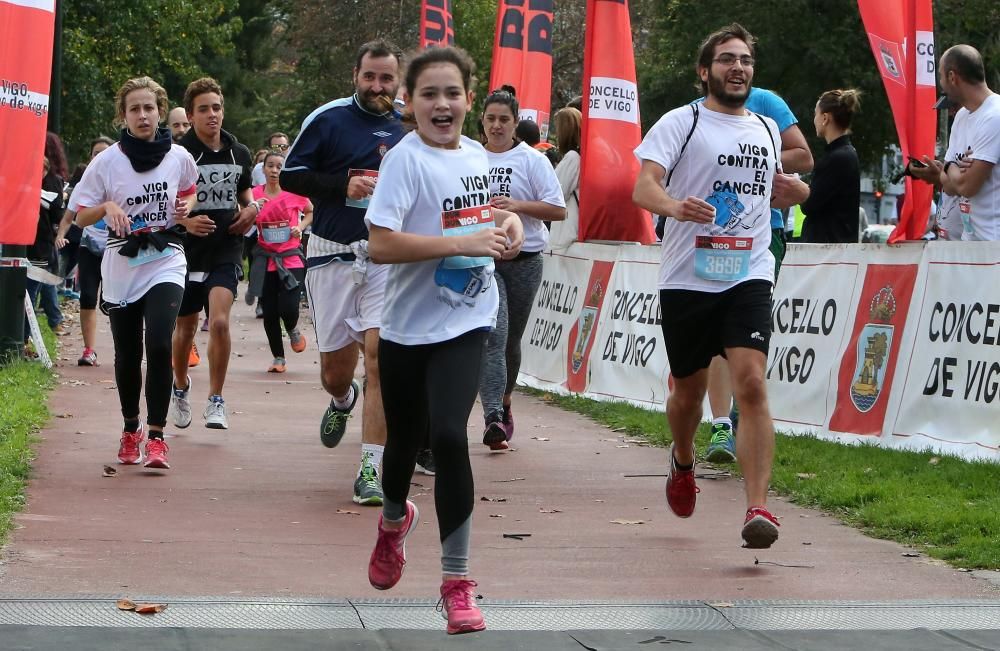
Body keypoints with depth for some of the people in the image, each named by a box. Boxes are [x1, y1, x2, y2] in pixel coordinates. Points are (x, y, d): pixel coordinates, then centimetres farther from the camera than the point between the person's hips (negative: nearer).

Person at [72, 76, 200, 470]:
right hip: (121, 267, 1)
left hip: (166, 264, -1)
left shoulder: (179, 158, 0)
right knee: (127, 355, 9)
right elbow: (81, 217, 0)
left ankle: (156, 437, -14)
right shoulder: (107, 161, -4)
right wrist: (107, 207, -20)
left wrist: (186, 207, 0)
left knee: (159, 346, -19)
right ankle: (130, 430, 31)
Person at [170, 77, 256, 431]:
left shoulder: (239, 154, 4)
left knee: (219, 322, -18)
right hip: (187, 252, -1)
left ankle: (216, 400, -6)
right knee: (185, 328, 13)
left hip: (225, 251, 1)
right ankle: (180, 385, 41)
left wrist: (251, 208, 2)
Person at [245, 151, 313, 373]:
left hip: (291, 258, -2)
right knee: (269, 314, 2)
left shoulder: (295, 192, -3)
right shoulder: (255, 193, 0)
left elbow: (311, 211, 15)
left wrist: (301, 227, -3)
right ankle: (278, 358, 18)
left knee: (288, 309, -13)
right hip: (266, 259, 2)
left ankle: (294, 331, 24)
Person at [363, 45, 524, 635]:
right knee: (405, 441, 14)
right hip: (407, 325, -2)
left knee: (449, 435, -16)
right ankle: (394, 521, 50)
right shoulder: (406, 159, -13)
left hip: (464, 324, 2)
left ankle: (457, 580, -8)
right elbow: (381, 245, -23)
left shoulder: (477, 155, 5)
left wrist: (507, 220, 3)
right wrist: (466, 243, -24)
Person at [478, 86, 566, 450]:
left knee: (511, 339, 11)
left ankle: (504, 404, 34)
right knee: (492, 335, -16)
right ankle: (493, 418, -24)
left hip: (524, 260, 0)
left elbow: (558, 210, -4)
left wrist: (517, 205, -16)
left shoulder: (532, 160, 0)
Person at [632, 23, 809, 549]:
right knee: (688, 390, 12)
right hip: (687, 278, -2)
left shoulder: (766, 129, 15)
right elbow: (643, 187, -14)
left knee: (751, 383, -16)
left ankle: (758, 508, -21)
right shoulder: (681, 123, -1)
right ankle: (683, 463, 45)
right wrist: (675, 206, -35)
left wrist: (789, 194, 8)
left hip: (748, 275, 2)